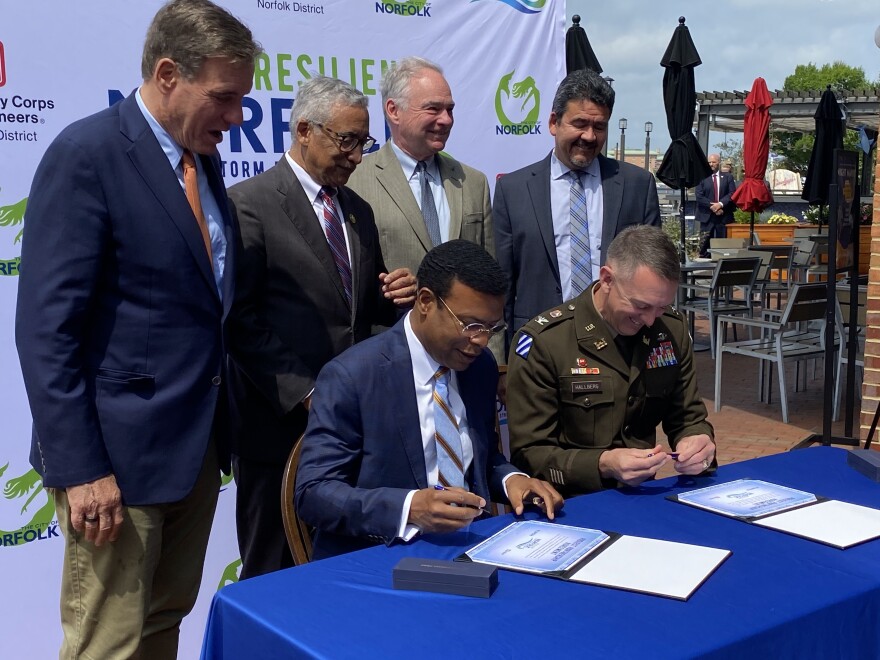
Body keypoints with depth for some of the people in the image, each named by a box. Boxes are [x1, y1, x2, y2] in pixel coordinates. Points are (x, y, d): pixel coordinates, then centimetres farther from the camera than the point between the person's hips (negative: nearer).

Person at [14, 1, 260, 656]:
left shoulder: (203, 159, 11)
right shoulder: (86, 154, -14)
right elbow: (46, 328, -17)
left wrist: (221, 430, 12)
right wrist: (78, 468, -20)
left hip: (200, 444, 8)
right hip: (121, 454, -7)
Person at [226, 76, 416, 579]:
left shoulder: (359, 211, 14)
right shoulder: (250, 203, -8)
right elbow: (240, 318, -13)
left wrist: (394, 297, -3)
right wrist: (302, 393, -18)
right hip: (282, 421, -6)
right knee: (274, 573, 7)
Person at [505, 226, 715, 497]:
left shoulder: (672, 331, 4)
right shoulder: (543, 341, -13)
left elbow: (689, 419, 12)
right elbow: (529, 453, -11)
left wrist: (697, 442, -11)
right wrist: (603, 464, -27)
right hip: (570, 504, -5)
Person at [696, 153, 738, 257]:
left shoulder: (727, 177, 9)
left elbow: (732, 194, -1)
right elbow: (699, 197, -5)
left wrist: (720, 204, -14)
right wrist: (712, 206, -14)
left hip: (724, 215, 1)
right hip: (707, 216, -1)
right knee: (705, 242, -5)